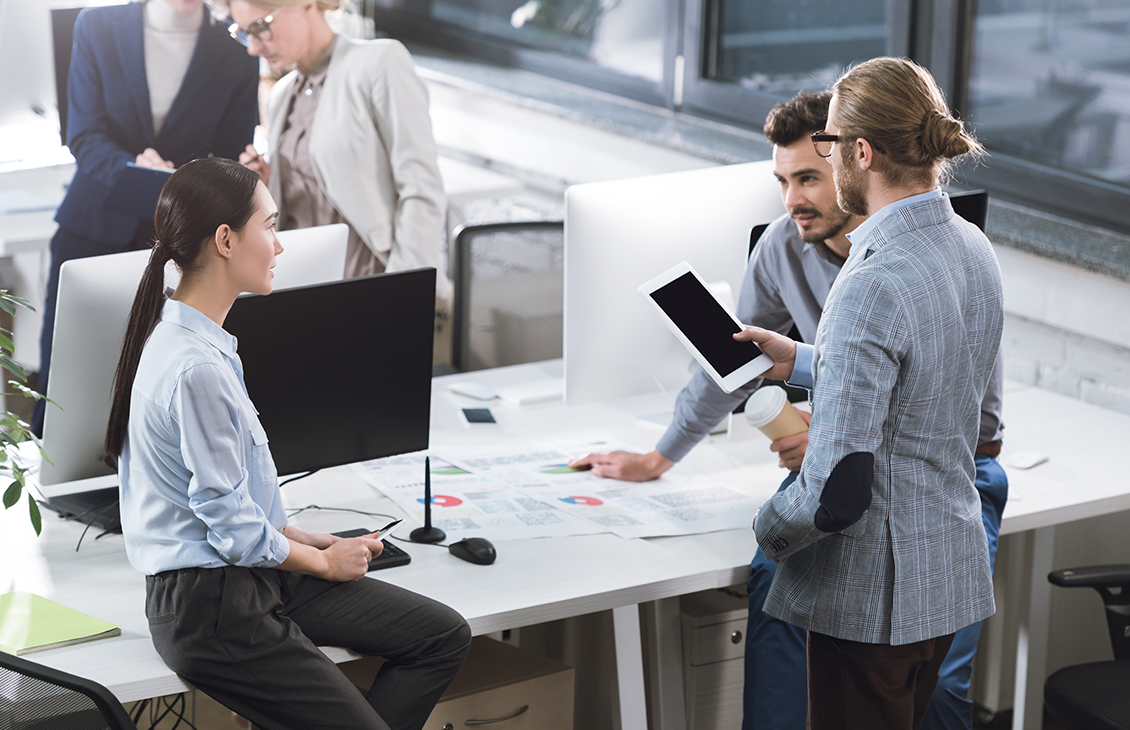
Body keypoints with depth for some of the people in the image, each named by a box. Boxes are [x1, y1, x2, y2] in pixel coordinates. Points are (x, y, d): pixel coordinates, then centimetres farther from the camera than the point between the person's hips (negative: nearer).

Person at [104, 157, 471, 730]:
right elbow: (232, 527, -19)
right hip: (209, 607, -10)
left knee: (445, 635, 6)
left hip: (253, 573, 10)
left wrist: (297, 537, 9)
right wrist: (323, 561, -3)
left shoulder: (184, 334, 8)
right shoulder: (196, 370, -24)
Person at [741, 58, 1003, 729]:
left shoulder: (873, 286, -27)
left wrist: (767, 529, -8)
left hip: (870, 594, -9)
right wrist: (802, 362, 19)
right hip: (954, 573, 9)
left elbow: (836, 492, -28)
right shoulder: (974, 249, 1)